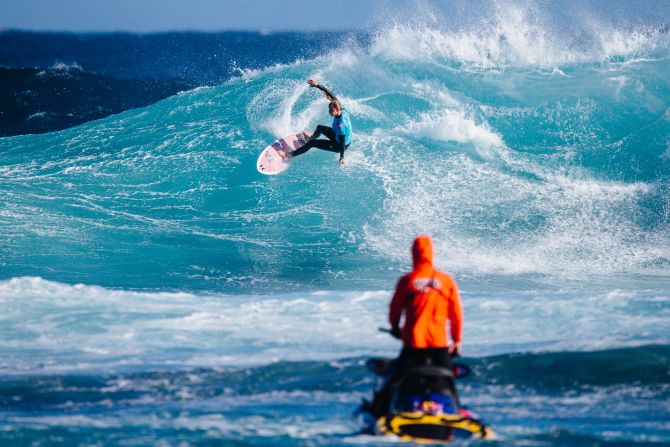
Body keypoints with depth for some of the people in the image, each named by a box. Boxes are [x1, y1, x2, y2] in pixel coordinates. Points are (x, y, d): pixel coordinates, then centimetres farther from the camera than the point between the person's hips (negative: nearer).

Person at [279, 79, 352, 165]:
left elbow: (342, 142, -35)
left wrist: (341, 157, -31)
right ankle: (312, 137, 64)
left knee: (312, 143, -3)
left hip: (338, 146, -8)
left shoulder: (340, 124, -40)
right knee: (319, 128, 29)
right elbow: (330, 94, -12)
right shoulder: (342, 109, -18)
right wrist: (317, 85, -13)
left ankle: (289, 155, 10)